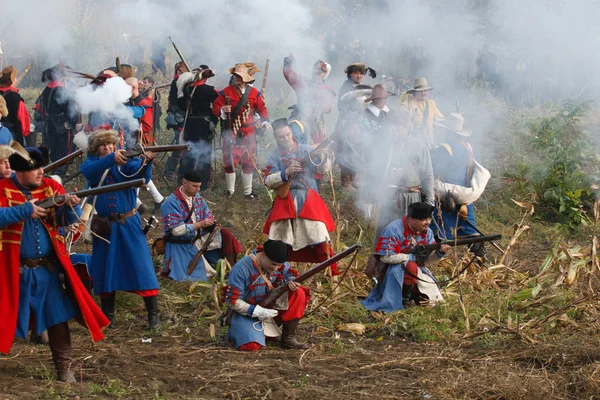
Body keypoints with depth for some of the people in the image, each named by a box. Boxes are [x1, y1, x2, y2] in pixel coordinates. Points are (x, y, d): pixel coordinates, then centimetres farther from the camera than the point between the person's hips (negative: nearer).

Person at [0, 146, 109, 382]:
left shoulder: (51, 187, 3)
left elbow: (65, 219, -5)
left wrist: (71, 206, -26)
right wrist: (24, 210, -28)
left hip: (48, 268, 3)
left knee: (58, 317, 3)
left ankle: (64, 368, 10)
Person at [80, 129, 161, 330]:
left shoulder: (126, 161, 0)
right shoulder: (91, 163, 3)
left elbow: (142, 175, -20)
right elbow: (89, 172, -22)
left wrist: (146, 162, -44)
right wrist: (111, 158, -39)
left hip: (128, 225, -2)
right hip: (103, 226, 2)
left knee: (141, 267, -7)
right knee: (104, 269, 9)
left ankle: (153, 315, -4)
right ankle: (107, 316, 22)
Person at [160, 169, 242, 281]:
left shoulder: (197, 197, 3)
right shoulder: (171, 203, -21)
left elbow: (207, 214, 13)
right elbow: (176, 230, -27)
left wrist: (212, 223, -12)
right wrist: (199, 225, -27)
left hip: (200, 237, 8)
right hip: (182, 245, -8)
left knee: (225, 235, -9)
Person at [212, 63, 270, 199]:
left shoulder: (254, 93, 3)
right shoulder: (226, 92, -4)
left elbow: (261, 108, 10)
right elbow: (215, 107, -5)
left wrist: (265, 122, -4)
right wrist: (222, 110, -26)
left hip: (248, 132, 2)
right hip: (231, 131, -2)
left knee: (248, 162, 7)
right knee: (230, 161, -5)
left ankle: (248, 191, 15)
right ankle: (230, 190, 9)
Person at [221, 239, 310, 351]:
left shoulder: (280, 264, -6)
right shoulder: (242, 268, -23)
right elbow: (232, 301, -21)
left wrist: (290, 282, -15)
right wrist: (257, 311, -29)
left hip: (271, 307, 6)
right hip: (247, 313, -6)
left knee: (299, 294, -15)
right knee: (251, 345, -31)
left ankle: (288, 338, -8)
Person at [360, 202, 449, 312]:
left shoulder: (427, 232, -2)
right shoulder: (394, 230, -23)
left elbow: (427, 260, -1)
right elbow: (386, 257, -29)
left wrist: (439, 253, -22)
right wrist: (412, 257, -25)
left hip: (418, 271, 6)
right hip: (392, 272, -6)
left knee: (434, 299, -6)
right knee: (410, 266, -37)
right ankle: (403, 298, -16)